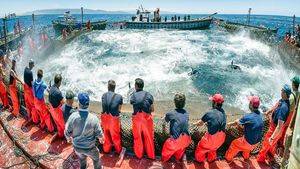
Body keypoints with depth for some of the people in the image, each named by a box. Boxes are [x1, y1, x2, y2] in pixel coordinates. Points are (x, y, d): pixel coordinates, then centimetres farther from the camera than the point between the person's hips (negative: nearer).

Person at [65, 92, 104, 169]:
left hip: (77, 147, 3)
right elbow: (99, 133, -14)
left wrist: (68, 138, 14)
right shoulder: (93, 118, -27)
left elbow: (67, 132, -10)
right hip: (89, 148, -3)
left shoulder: (73, 116, -23)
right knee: (96, 159, 29)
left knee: (81, 158, 34)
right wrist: (101, 139, 9)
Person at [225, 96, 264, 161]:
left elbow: (237, 122, -10)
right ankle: (246, 156, 61)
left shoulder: (248, 117, -29)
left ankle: (228, 157, 38)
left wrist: (230, 124, 9)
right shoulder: (260, 114, -8)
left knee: (234, 144, 19)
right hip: (257, 142, 6)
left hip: (248, 142, -6)